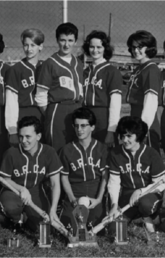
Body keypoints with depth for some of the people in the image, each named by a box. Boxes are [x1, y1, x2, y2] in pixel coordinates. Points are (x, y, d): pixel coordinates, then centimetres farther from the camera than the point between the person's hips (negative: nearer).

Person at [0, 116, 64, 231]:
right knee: (11, 207, -36)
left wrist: (53, 210, -26)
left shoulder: (49, 152, -16)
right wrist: (21, 189, -26)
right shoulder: (12, 153, -19)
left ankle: (30, 221, 22)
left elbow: (55, 183, -14)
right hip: (14, 190, -2)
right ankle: (16, 220, 4)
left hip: (36, 192, 2)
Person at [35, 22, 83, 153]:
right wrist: (49, 116, -4)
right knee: (58, 151, -6)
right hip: (57, 111, -5)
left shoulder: (78, 64, 13)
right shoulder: (50, 63, -4)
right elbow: (41, 95, -3)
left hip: (77, 111, 6)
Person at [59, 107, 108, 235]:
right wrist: (72, 198, -6)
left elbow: (105, 176, 2)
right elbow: (64, 177, 6)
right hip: (74, 197, 0)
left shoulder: (101, 148, 3)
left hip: (96, 197, 0)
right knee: (72, 231, -17)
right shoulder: (67, 150, 3)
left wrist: (98, 199, -9)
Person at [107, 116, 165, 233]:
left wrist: (140, 191, -21)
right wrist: (115, 204, -17)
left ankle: (146, 217, -1)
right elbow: (114, 182, -3)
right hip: (127, 195, 3)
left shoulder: (151, 154, -8)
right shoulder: (115, 154, -2)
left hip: (149, 193, -3)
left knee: (145, 204, -39)